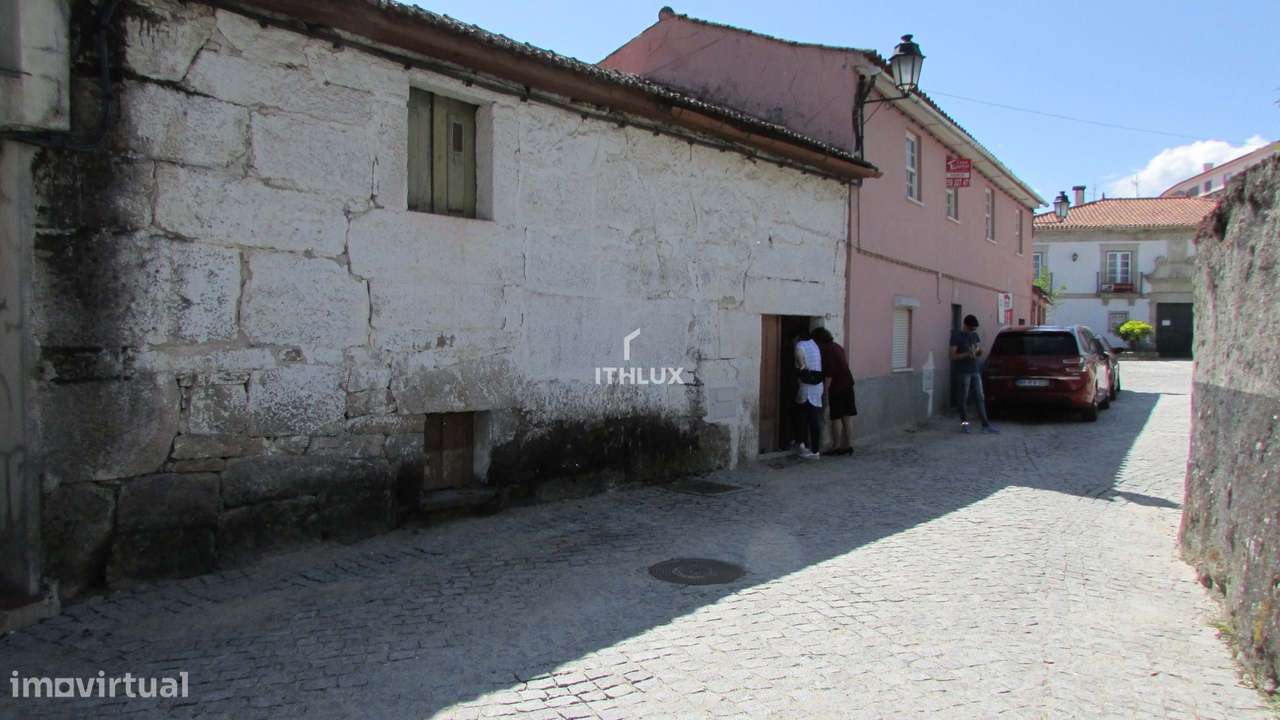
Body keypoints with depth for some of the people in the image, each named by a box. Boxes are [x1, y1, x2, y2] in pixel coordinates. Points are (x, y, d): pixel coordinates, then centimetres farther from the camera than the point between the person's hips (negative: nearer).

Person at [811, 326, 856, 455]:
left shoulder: (826, 351, -14)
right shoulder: (837, 346, 12)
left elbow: (829, 374, -18)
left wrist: (826, 390, -14)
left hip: (837, 387, -8)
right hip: (847, 384, 8)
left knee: (836, 418, -1)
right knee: (847, 417, 9)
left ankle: (836, 447, 5)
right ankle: (848, 445, 12)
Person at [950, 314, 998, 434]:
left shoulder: (975, 335, 12)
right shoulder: (957, 336, -6)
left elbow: (980, 353, 20)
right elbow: (953, 356, -10)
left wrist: (978, 350, -3)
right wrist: (967, 354, -23)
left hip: (975, 371, 6)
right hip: (963, 372, -6)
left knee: (981, 398, 2)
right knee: (964, 398, 0)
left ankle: (986, 425, 1)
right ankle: (964, 423, 12)